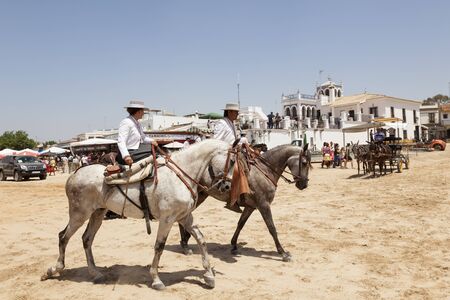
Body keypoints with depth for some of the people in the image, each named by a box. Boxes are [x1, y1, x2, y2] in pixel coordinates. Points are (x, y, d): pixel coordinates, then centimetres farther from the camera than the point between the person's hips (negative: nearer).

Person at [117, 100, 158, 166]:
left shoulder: (138, 123, 14)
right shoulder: (126, 122, -16)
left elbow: (143, 137, 22)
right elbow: (121, 141, -24)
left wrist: (151, 141, -1)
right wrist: (126, 156, -39)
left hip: (137, 150, 10)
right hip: (130, 154, -10)